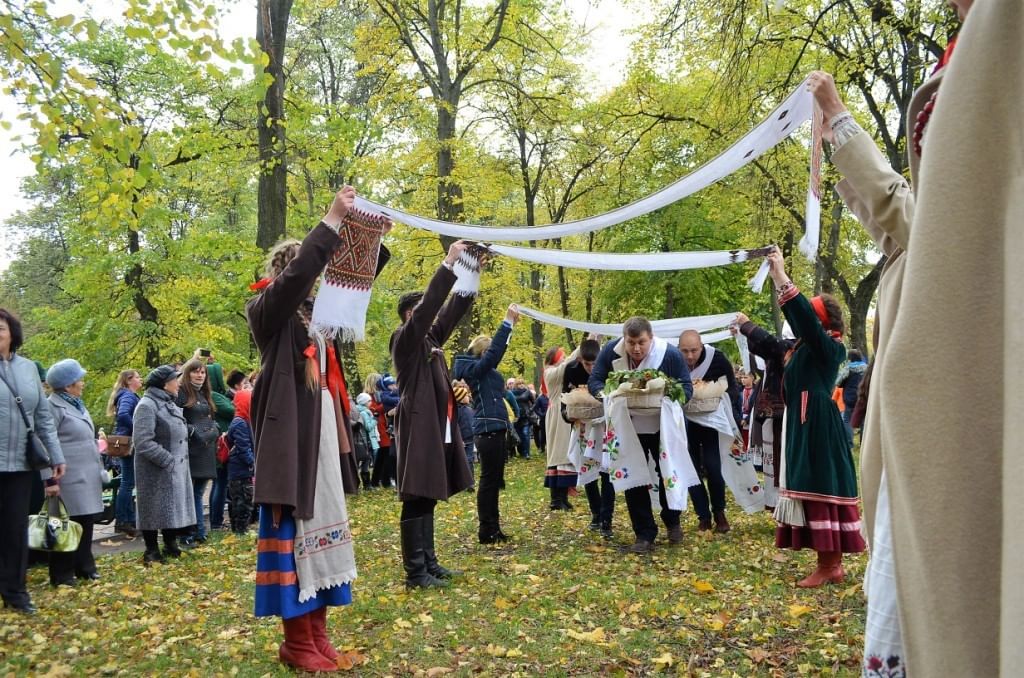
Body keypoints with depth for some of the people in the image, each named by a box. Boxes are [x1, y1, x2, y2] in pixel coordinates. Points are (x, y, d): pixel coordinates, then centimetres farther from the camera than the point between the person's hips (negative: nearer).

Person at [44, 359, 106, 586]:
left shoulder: (76, 404, 17)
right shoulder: (54, 407, -12)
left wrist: (98, 470, 22)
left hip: (87, 478, 9)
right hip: (70, 480, -9)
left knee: (86, 523, 14)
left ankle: (85, 567, 24)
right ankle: (62, 575, 9)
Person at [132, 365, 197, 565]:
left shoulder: (169, 404, 15)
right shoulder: (147, 405, -15)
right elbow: (143, 442, -23)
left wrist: (179, 460, 11)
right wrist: (168, 460, -21)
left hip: (177, 470, 9)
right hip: (157, 471, -9)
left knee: (174, 508, 14)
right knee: (155, 510, 1)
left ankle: (171, 546, 25)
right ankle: (152, 551, 12)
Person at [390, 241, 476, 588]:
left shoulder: (430, 338, 15)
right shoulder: (404, 338, -7)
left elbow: (452, 310, 15)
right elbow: (429, 304, -19)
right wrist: (449, 263, -19)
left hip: (437, 428, 9)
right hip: (419, 429, -9)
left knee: (427, 500, 14)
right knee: (416, 501, -5)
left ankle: (429, 562, 21)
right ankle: (415, 571, 0)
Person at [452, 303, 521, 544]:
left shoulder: (484, 369, 16)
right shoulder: (475, 368, -9)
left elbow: (498, 350, 25)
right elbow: (495, 349, -19)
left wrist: (511, 324, 20)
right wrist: (508, 321, -18)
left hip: (495, 428, 10)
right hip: (488, 429, -10)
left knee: (494, 480, 11)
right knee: (489, 479, -5)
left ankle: (493, 528, 17)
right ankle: (486, 531, 1)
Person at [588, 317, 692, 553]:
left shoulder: (670, 353, -21)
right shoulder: (611, 351, -17)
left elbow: (686, 388, -14)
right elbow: (594, 381, -10)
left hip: (664, 426, -1)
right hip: (629, 426, 1)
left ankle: (672, 522, 39)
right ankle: (645, 535, 13)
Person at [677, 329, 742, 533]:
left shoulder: (717, 359, -19)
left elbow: (733, 389, -7)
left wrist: (722, 398, -23)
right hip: (685, 423, 2)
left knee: (712, 466, -7)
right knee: (691, 469, 4)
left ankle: (719, 513, 14)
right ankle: (703, 516, 16)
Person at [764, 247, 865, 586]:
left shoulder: (828, 347, -11)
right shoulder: (808, 345, 14)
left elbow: (805, 315, -24)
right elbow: (796, 315, 28)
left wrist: (783, 278, -23)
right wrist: (777, 278, 27)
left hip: (819, 427, -10)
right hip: (804, 425, 10)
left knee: (821, 489, -6)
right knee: (812, 490, 11)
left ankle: (828, 565, 0)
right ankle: (832, 564, 18)